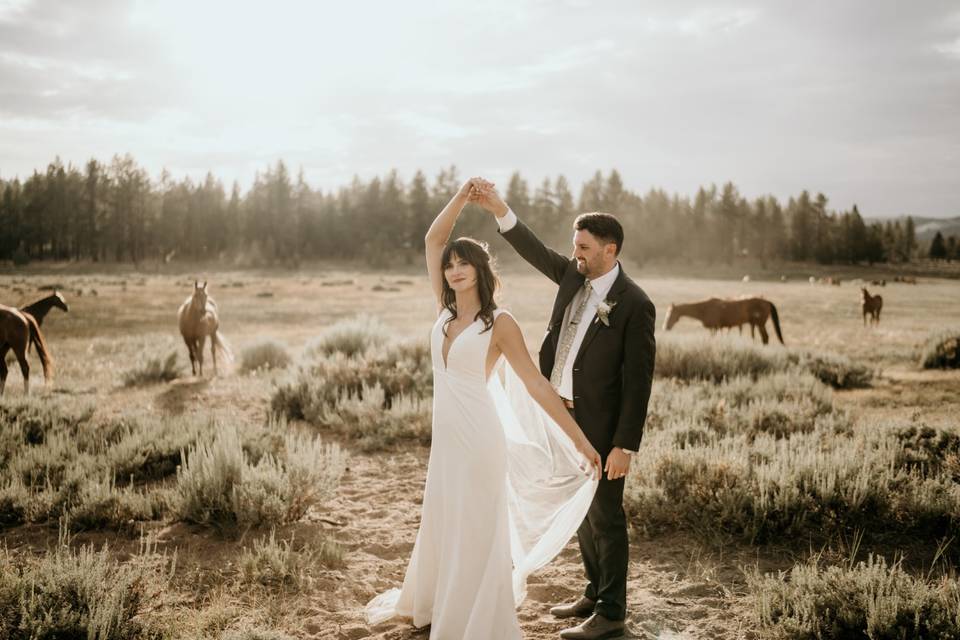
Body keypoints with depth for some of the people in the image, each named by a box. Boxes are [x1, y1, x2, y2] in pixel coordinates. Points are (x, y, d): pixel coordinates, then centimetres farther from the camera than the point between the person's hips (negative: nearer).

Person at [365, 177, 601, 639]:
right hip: (445, 436, 6)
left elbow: (536, 385, -12)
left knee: (477, 530, 5)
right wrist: (462, 197, -5)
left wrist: (581, 441, -13)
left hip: (478, 436, -6)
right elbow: (433, 240, 4)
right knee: (442, 524, 21)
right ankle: (431, 603, 41)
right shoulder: (445, 311, 5)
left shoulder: (499, 323, -11)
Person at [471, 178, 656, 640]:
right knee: (581, 511, 19)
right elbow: (535, 252, 10)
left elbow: (637, 381, -17)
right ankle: (594, 592, 35)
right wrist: (498, 210, -5)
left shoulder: (634, 305, -17)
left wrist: (625, 445, -19)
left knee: (605, 516, 4)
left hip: (600, 426, -8)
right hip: (563, 414, 8)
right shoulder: (574, 277, 4)